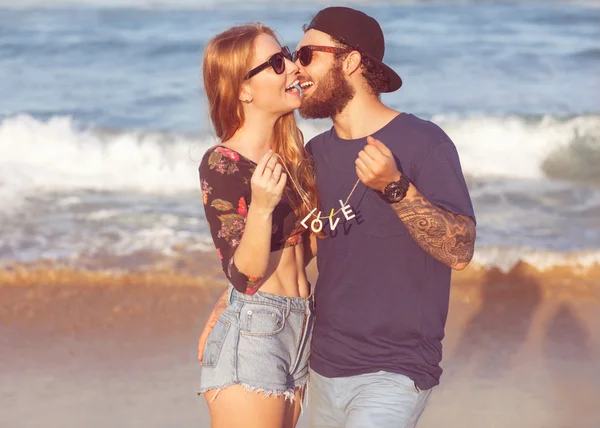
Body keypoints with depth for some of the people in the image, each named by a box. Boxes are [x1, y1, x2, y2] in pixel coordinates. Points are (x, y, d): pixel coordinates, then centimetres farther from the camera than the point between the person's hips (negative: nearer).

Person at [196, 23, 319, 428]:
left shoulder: (290, 154, 7)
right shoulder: (221, 164, -15)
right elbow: (244, 273, -18)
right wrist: (261, 207, -32)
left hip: (298, 331, 8)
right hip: (251, 334, -8)